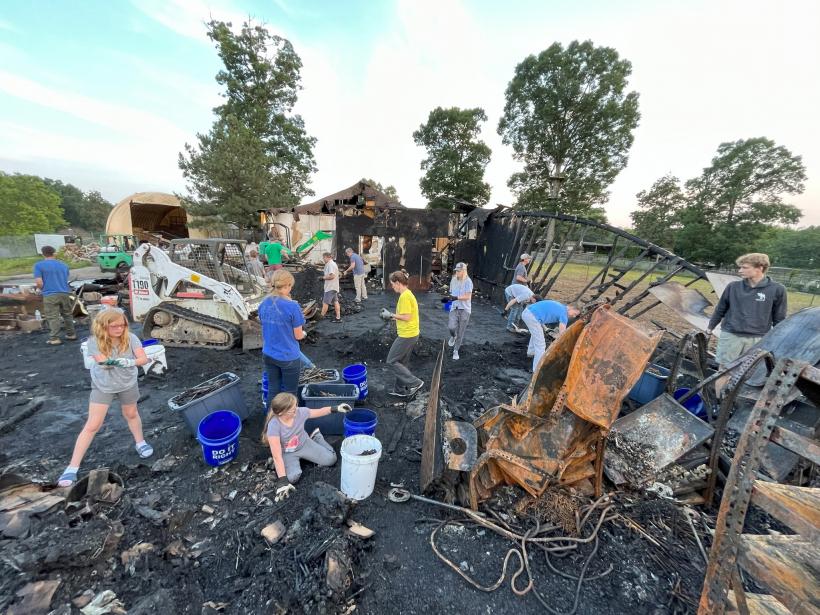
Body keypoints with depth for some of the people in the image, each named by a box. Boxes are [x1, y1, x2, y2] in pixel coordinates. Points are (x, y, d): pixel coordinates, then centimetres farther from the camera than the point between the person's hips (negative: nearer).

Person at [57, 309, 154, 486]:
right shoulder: (94, 341, -22)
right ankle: (72, 468, 13)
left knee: (131, 414, 21)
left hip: (127, 384, 1)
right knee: (92, 425, 0)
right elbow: (103, 362, -27)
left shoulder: (130, 338, -20)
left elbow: (143, 359, -25)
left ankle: (140, 442, 42)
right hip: (102, 386, -1)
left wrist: (130, 362, -42)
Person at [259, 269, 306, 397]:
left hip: (268, 355, 5)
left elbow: (265, 330, 7)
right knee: (289, 393, 13)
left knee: (273, 391, 20)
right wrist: (303, 333, 9)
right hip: (288, 357, -5)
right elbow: (298, 336, -13)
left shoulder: (263, 304, -3)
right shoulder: (292, 306, -21)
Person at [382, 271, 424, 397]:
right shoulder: (408, 294, 12)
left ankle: (415, 383, 2)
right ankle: (400, 389, 30)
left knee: (391, 361, 1)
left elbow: (406, 317, -23)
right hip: (411, 334, 10)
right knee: (400, 362, 19)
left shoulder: (404, 296, -19)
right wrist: (391, 317, 10)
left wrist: (391, 315, -12)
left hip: (407, 335, -10)